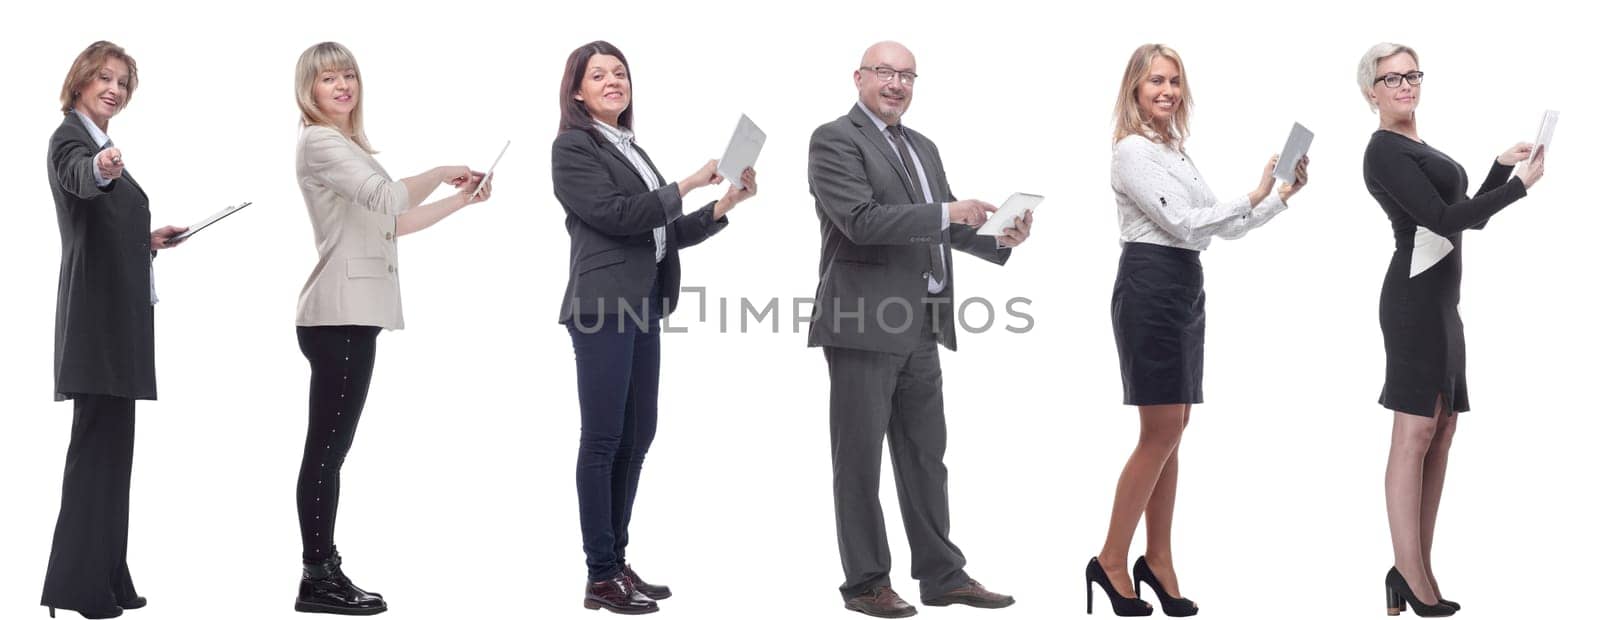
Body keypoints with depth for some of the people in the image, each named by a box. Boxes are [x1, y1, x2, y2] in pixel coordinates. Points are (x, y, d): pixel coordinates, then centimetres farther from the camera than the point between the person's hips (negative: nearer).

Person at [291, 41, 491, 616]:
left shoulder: (347, 145, 24)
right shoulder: (319, 142, -7)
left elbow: (392, 223, 23)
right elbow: (387, 197, -20)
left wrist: (459, 201, 17)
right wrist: (442, 172, -6)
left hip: (353, 314, 10)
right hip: (338, 315, -10)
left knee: (331, 449, 9)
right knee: (326, 448, -8)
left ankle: (325, 571, 11)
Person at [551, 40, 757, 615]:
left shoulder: (630, 150, 21)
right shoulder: (572, 147, -2)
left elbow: (664, 232, 18)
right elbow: (614, 214, -15)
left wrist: (724, 204, 8)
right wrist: (687, 185, -11)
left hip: (641, 308, 8)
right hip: (604, 306, -8)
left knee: (637, 436, 9)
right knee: (603, 439, -6)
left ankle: (618, 565, 16)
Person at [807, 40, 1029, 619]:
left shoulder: (922, 147, 19)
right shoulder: (835, 139, -6)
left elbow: (944, 227, 17)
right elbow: (860, 220, -18)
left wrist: (998, 238, -1)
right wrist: (945, 212, -20)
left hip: (919, 328, 8)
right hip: (864, 326, -8)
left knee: (926, 456, 13)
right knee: (859, 459, 2)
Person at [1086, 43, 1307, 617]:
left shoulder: (1177, 151, 18)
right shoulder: (1133, 150, -9)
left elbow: (1222, 226, 19)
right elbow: (1183, 224, -16)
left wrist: (1283, 194, 9)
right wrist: (1253, 196, -16)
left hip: (1185, 291, 9)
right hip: (1149, 290, -9)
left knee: (1172, 431, 8)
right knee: (1161, 432, -8)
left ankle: (1158, 562, 14)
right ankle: (1111, 562, 1)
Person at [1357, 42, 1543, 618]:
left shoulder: (1420, 150, 20)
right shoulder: (1385, 151, -8)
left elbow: (1469, 215, 23)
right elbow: (1443, 219, -16)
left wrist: (1503, 164, 14)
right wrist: (1519, 184, -10)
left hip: (1440, 299, 10)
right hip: (1415, 294, -10)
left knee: (1441, 431, 6)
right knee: (1416, 430, -11)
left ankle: (1417, 570, 8)